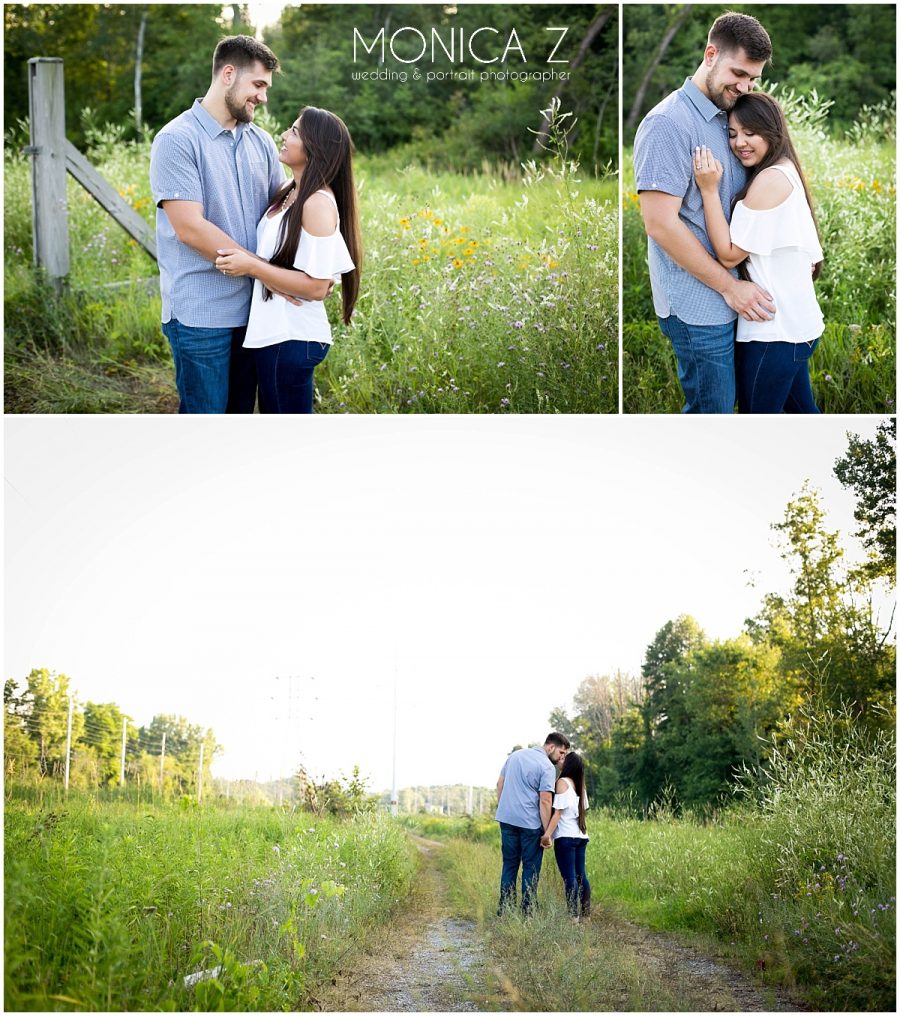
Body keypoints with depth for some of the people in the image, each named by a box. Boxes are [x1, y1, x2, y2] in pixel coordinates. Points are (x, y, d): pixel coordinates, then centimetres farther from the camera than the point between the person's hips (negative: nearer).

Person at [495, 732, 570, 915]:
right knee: (531, 867, 5)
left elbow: (500, 784, 15)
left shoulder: (516, 755, 11)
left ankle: (504, 909, 13)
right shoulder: (547, 767, -10)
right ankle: (527, 910, 6)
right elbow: (545, 801, -15)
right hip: (530, 823, -6)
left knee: (509, 864, 13)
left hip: (506, 818, 6)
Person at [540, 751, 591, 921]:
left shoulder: (562, 782, -8)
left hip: (566, 837, -7)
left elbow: (558, 812, -14)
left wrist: (547, 834, -18)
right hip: (581, 836, 7)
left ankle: (573, 915, -10)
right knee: (580, 875, 10)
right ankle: (585, 912, 10)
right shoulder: (579, 785, 14)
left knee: (569, 877, -8)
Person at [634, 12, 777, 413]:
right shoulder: (668, 124, -15)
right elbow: (661, 223, -20)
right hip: (698, 305, -8)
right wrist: (729, 286, -15)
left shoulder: (726, 118, 11)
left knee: (724, 404, 16)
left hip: (729, 295, 8)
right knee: (711, 410, -1)